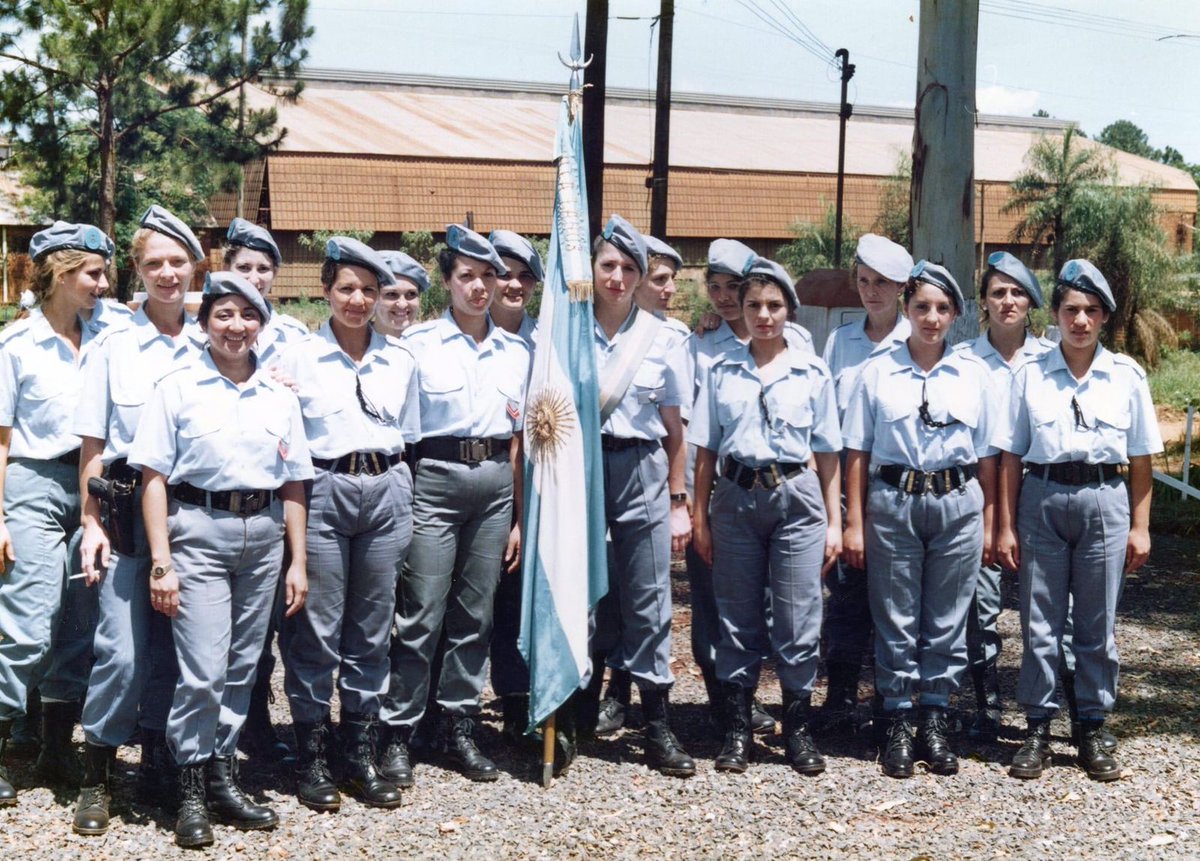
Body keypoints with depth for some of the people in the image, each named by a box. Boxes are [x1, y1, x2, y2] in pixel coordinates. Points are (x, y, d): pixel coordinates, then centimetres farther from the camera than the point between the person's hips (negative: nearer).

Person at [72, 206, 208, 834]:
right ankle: (95, 776, 6)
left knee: (173, 643, 8)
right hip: (128, 508, -3)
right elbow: (92, 445, 0)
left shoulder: (209, 346, 8)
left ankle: (157, 762, 23)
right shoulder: (113, 346, 1)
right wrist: (91, 521, -5)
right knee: (123, 647, -8)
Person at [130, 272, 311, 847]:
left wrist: (298, 562, 8)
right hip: (199, 529, -4)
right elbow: (154, 477, -4)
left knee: (241, 668, 8)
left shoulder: (280, 395, 11)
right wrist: (160, 562, -10)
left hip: (263, 534, 4)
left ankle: (222, 777, 20)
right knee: (203, 670, -9)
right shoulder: (178, 387, 0)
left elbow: (293, 485, 13)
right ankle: (191, 789, 4)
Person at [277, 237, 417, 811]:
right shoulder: (298, 357, 2)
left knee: (372, 631, 7)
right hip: (322, 491, -3)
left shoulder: (400, 361, 11)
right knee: (317, 630, -2)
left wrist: (399, 496, 13)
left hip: (386, 493, 3)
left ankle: (360, 755, 16)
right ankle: (311, 758, 10)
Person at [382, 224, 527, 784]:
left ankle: (461, 729, 17)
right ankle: (397, 734, 4)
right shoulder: (419, 344, 0)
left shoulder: (516, 352, 12)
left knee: (476, 616, 8)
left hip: (495, 483, 4)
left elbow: (517, 439, 14)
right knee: (422, 616, -5)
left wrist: (519, 518, 12)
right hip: (435, 480, -4)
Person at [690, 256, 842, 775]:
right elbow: (706, 451, 8)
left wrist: (834, 522, 3)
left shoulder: (813, 373, 5)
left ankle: (797, 728, 11)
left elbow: (828, 455, 7)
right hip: (736, 498, 1)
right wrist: (700, 516, 2)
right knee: (738, 619, 5)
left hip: (797, 498, -1)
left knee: (798, 619, -1)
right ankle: (737, 729, 13)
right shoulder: (721, 372, 7)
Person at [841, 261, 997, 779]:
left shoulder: (975, 374, 5)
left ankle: (934, 722, 17)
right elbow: (857, 452, 2)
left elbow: (986, 456, 7)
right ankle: (898, 726, 14)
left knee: (946, 620, 6)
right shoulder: (877, 373, 1)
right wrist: (854, 522, -2)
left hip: (957, 503, 1)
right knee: (896, 620, 4)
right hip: (892, 502, -1)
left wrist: (990, 522, 4)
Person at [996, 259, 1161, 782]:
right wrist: (1006, 526, 0)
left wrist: (1140, 526, 2)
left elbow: (1141, 458, 6)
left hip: (1104, 499, 0)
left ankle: (1092, 731, 16)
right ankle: (1037, 731, 12)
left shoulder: (1127, 376, 4)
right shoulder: (1030, 375, 3)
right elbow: (1011, 455, 3)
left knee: (1097, 626, 5)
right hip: (1042, 498, 0)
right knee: (1040, 624, 3)